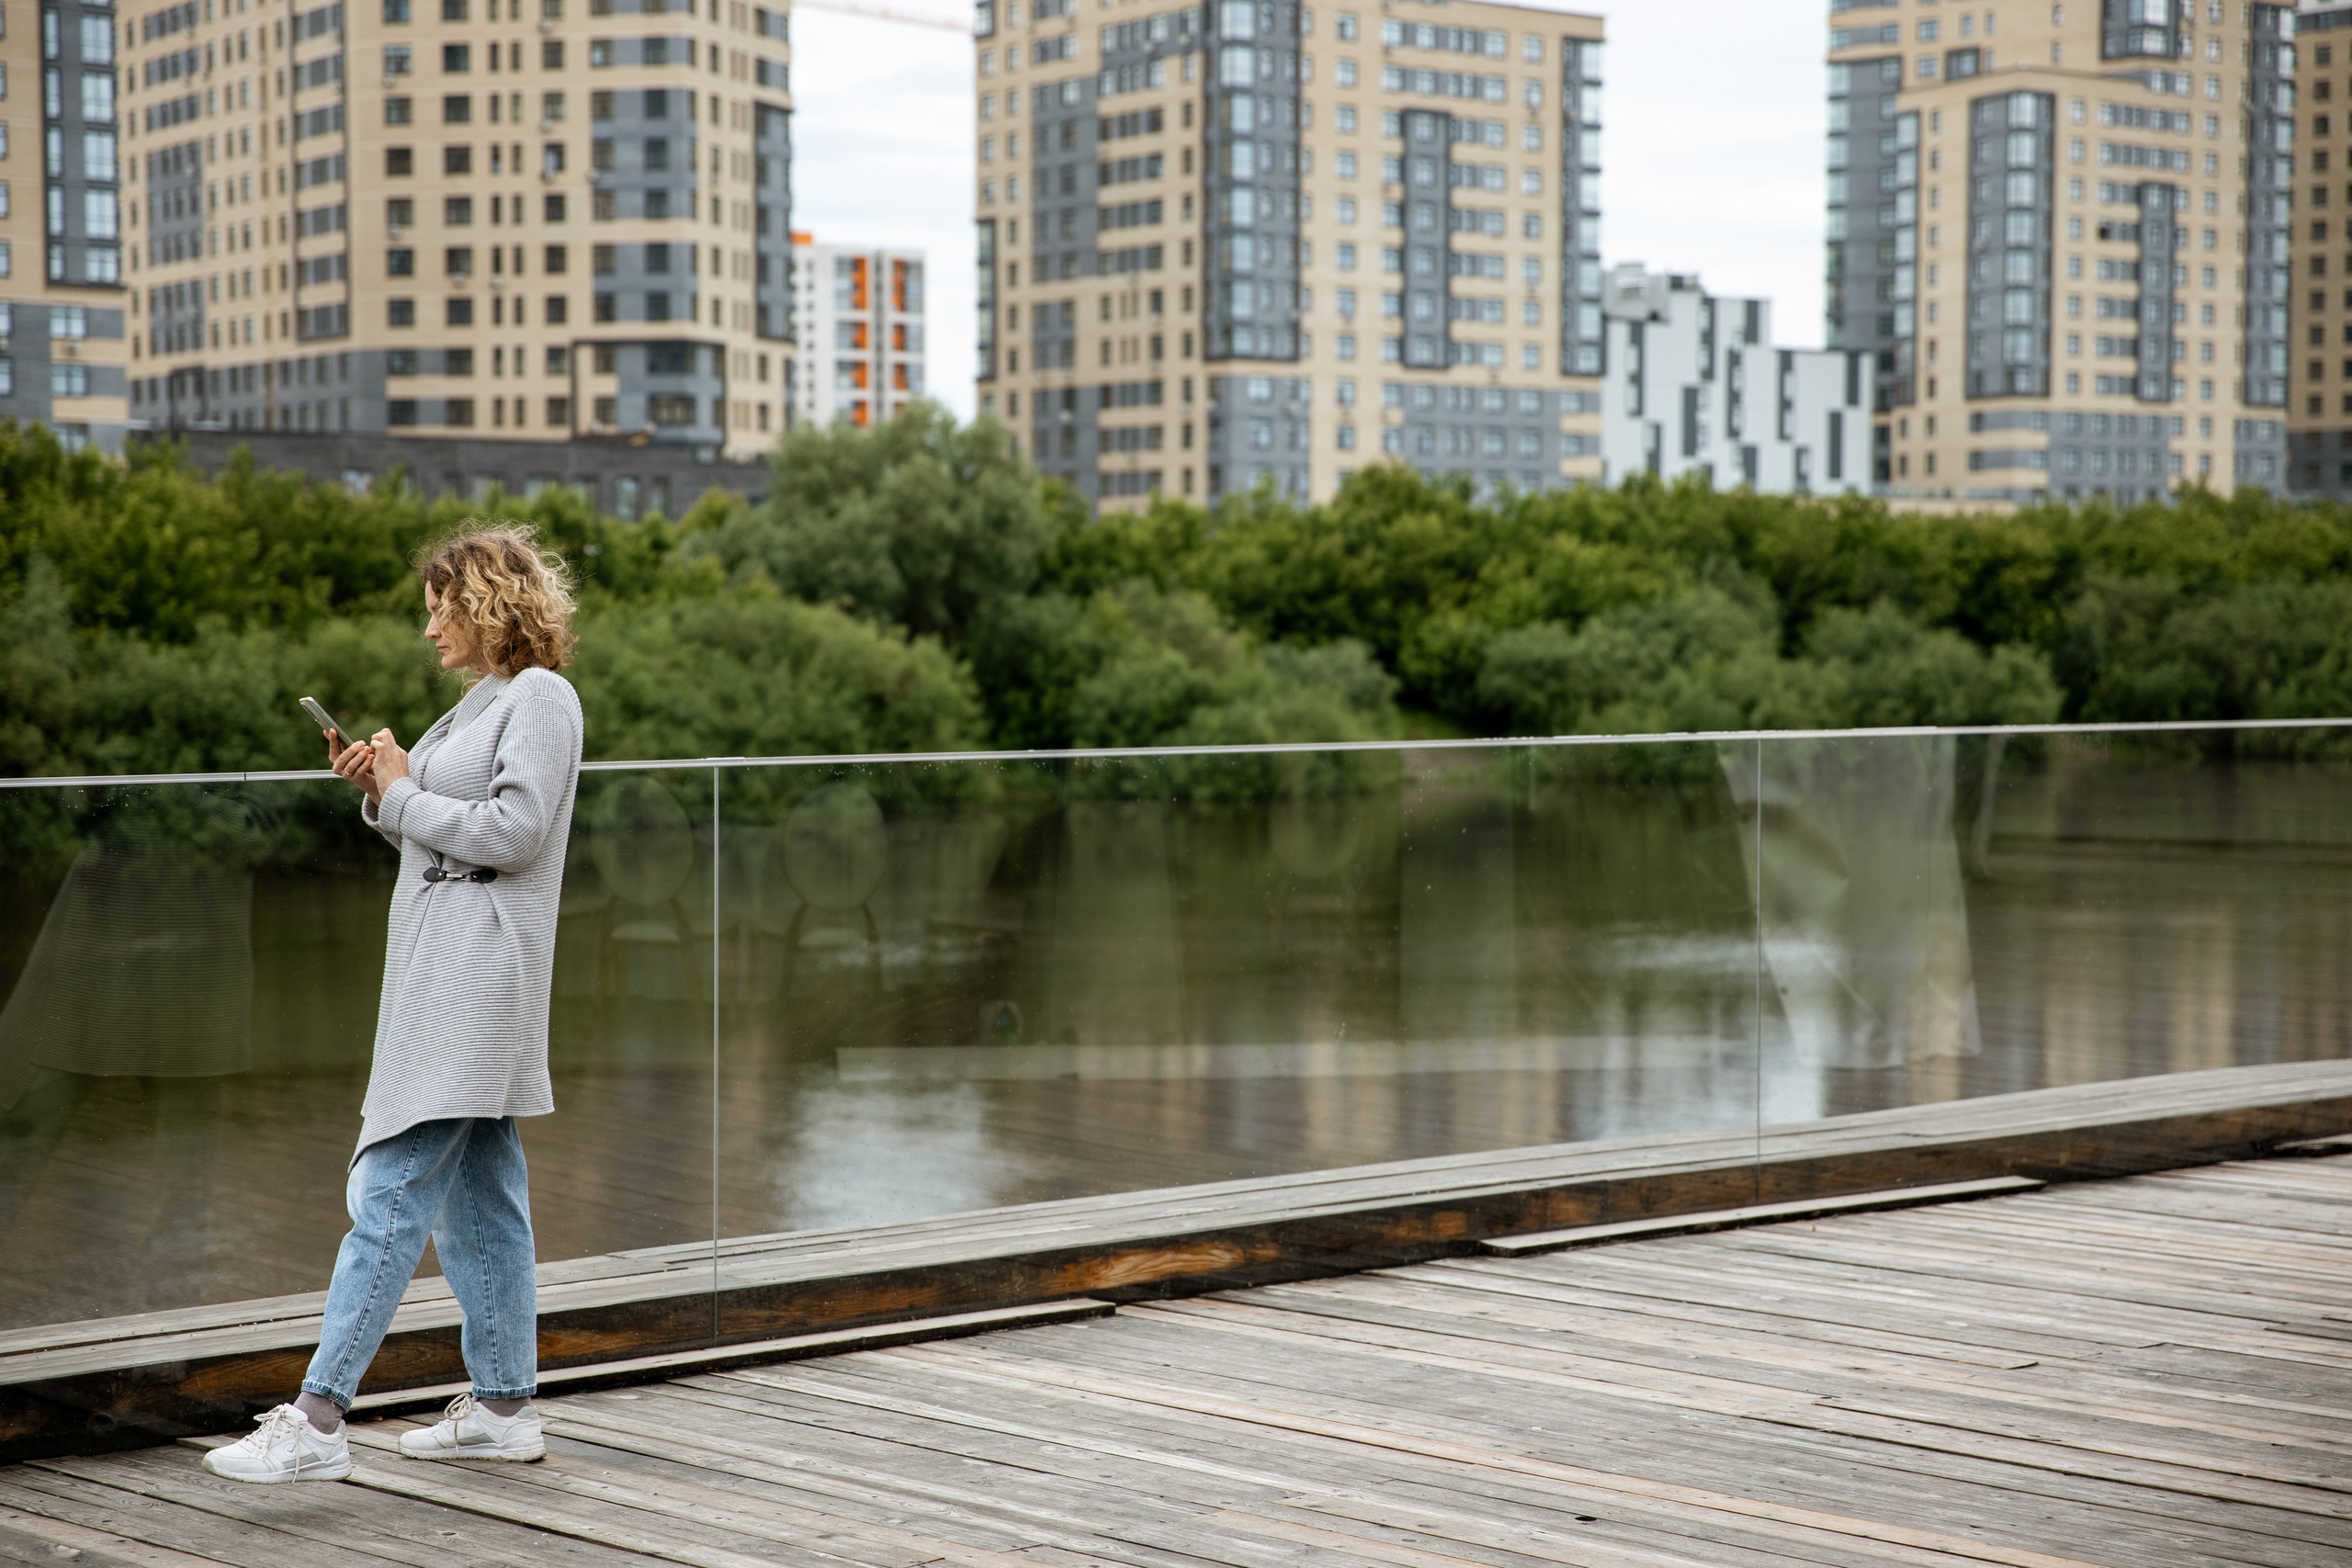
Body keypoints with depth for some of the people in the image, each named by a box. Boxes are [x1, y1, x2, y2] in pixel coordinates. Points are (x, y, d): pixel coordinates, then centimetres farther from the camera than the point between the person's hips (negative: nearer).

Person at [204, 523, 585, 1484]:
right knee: (476, 1198, 12)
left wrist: (403, 794, -8)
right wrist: (381, 795, 3)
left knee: (390, 1190, -13)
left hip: (479, 969, -10)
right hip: (441, 970, 10)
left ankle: (317, 1421, -15)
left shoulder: (542, 699, -9)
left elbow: (509, 833, -18)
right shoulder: (481, 700, 19)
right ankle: (504, 1405, 19)